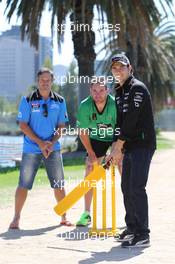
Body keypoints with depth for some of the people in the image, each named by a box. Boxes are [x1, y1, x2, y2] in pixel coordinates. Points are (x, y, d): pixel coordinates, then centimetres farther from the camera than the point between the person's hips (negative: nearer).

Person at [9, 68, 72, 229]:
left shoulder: (59, 101, 5)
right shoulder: (28, 100, -4)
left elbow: (61, 126, 6)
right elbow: (23, 125, -6)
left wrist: (52, 143, -10)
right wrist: (40, 143, -13)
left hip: (53, 148, 3)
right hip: (31, 149, -2)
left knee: (59, 184, 4)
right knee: (23, 184, -2)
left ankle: (64, 217, 16)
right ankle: (16, 218, 8)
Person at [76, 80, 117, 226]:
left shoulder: (115, 104, -29)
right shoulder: (85, 106, -21)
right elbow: (83, 131, -9)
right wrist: (91, 153, -7)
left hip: (116, 139, -2)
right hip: (96, 139, 2)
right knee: (89, 174, -4)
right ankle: (87, 214, 5)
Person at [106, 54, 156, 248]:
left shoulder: (137, 88, -11)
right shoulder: (119, 93, 17)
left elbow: (131, 120, -17)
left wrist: (118, 147, -15)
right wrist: (116, 149, 9)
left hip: (143, 144, -9)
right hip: (129, 147, 9)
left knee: (136, 188, -14)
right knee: (126, 187, 12)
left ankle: (142, 235, -12)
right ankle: (132, 228, 23)